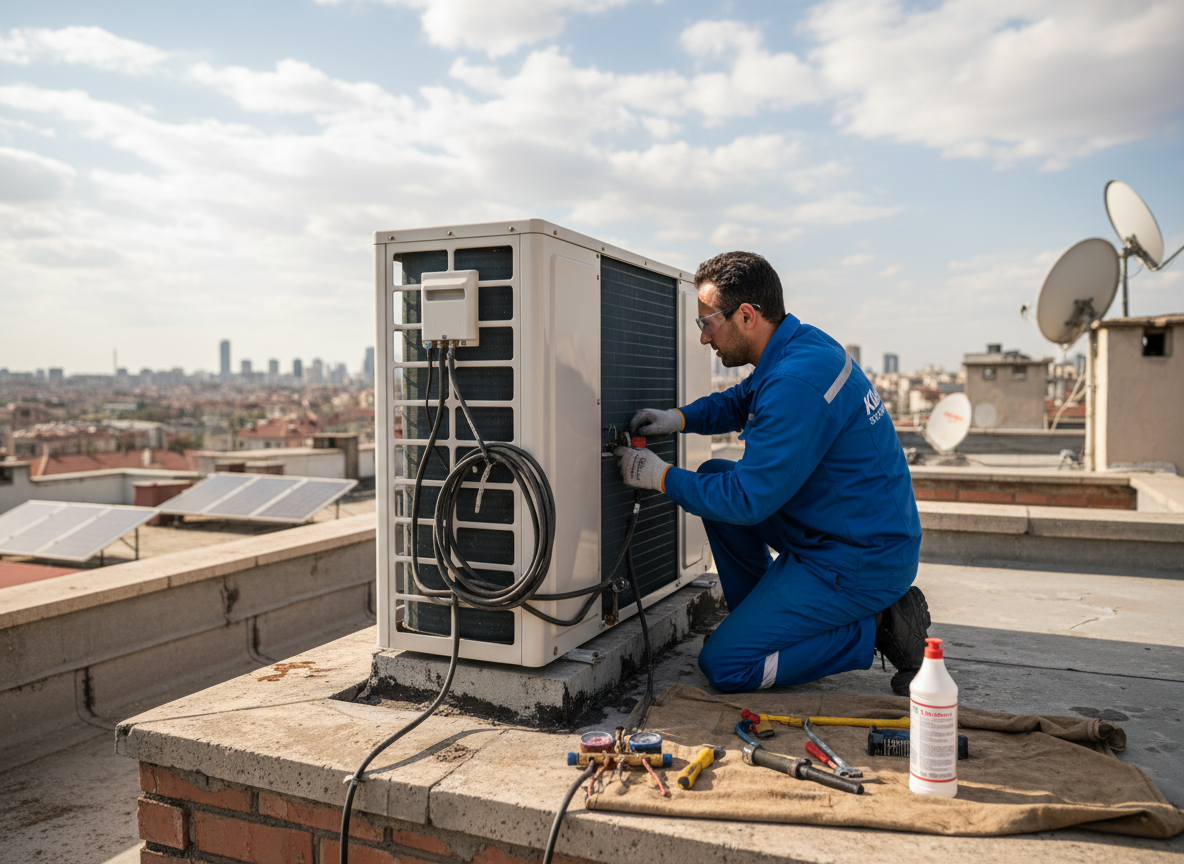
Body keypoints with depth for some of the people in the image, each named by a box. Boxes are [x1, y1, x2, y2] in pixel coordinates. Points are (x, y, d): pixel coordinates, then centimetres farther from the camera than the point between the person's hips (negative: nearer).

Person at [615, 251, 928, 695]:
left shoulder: (797, 383, -28)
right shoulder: (804, 342, 4)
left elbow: (749, 500, -24)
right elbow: (741, 401, 23)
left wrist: (662, 477, -12)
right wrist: (680, 417, 5)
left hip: (858, 562, -10)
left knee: (722, 665, -6)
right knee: (714, 474, 14)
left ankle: (876, 629, -2)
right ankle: (760, 613, 20)